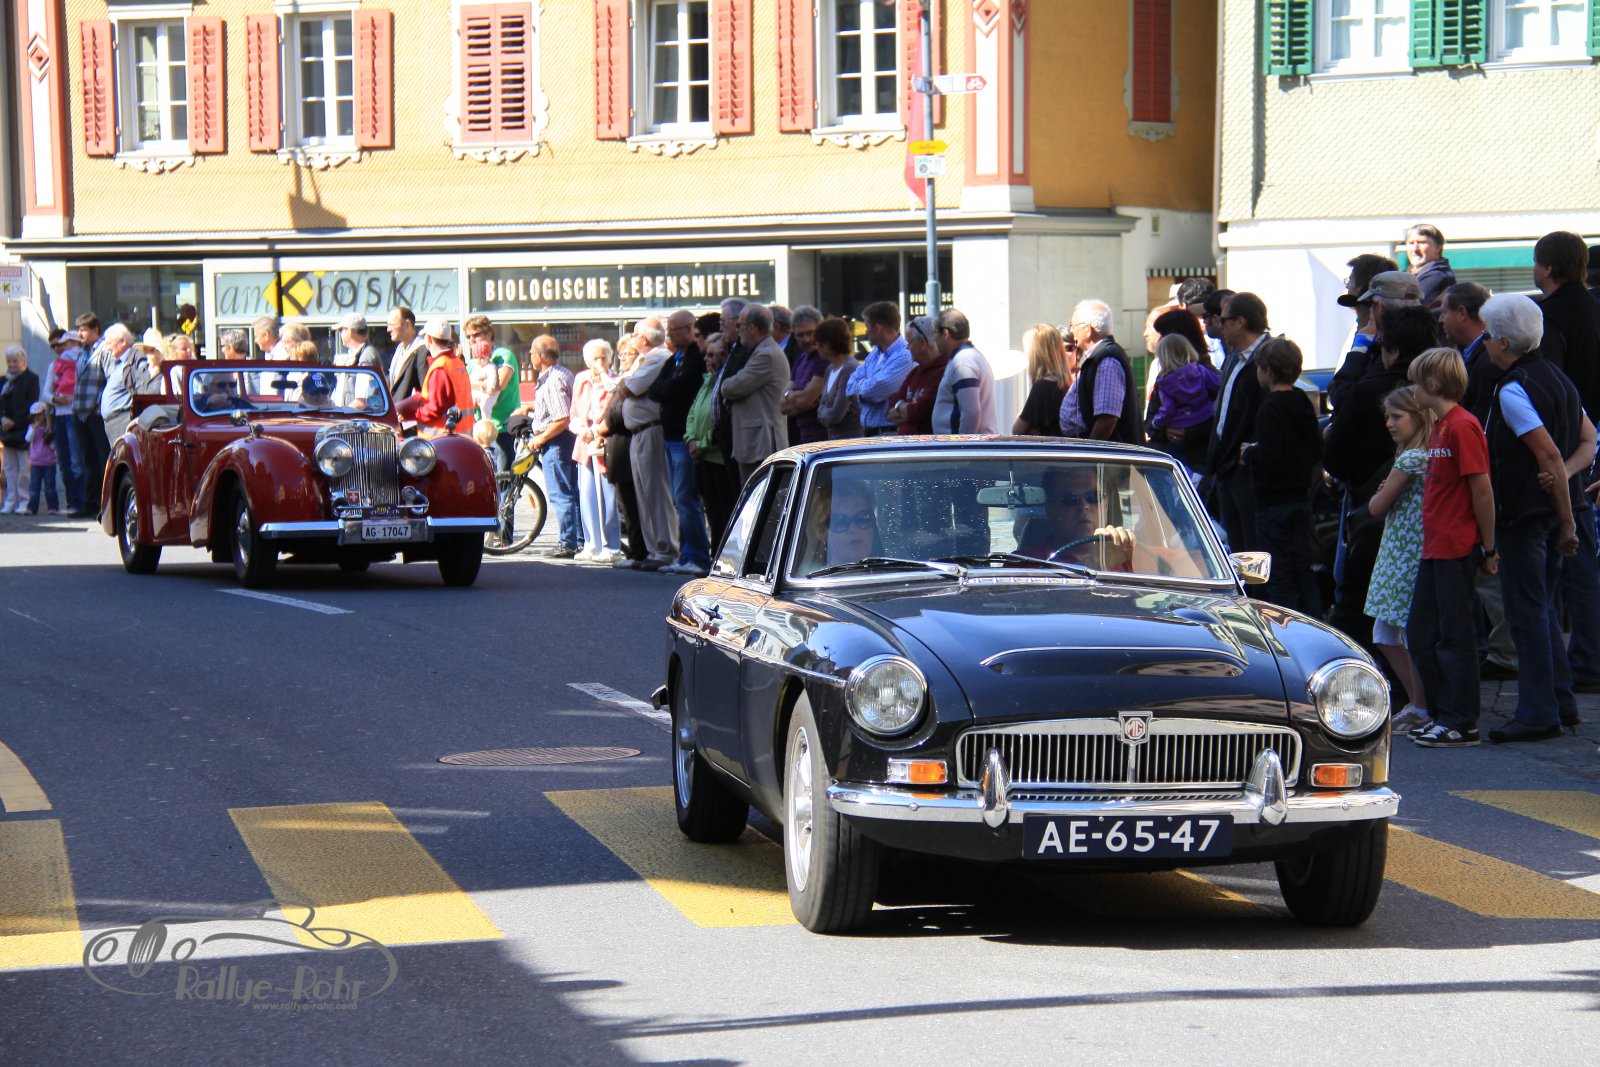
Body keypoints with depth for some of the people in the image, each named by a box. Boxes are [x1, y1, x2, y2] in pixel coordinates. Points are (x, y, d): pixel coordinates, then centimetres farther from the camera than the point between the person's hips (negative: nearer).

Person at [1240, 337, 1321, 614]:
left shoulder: (1270, 408, -17)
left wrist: (1248, 453, -2)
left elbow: (1269, 459, -24)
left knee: (1279, 576, -3)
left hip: (1274, 502, -8)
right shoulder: (1304, 403, 8)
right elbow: (1316, 451, 14)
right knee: (1304, 572, 13)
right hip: (1302, 497, 8)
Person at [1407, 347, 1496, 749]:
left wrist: (1488, 548, -14)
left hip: (1457, 550, -10)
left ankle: (1461, 724, 3)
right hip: (1435, 548, 10)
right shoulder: (1439, 426, 14)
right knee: (1420, 633, 12)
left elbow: (1482, 490, -16)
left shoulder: (1462, 426, -15)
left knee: (1454, 636, -4)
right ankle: (1443, 715, 20)